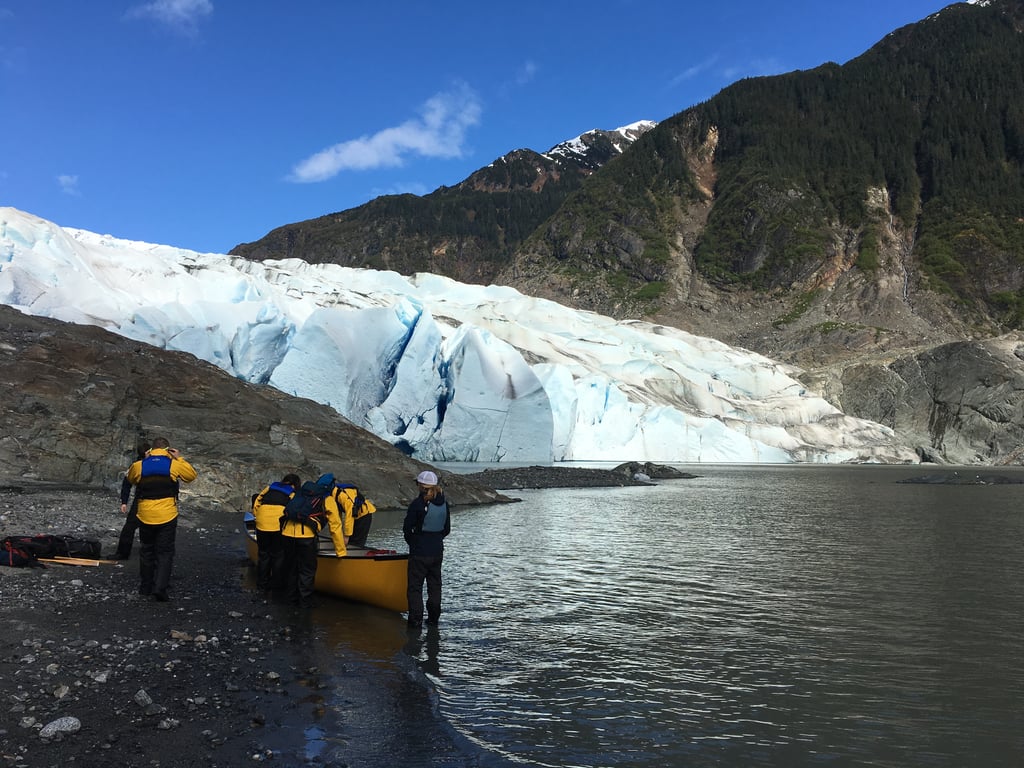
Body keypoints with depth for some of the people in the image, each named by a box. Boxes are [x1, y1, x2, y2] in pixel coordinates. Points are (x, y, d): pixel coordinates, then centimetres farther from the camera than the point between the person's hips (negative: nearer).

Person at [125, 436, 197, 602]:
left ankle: (145, 586, 26)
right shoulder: (174, 465, -8)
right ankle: (160, 587, -8)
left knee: (146, 551, 18)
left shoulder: (139, 465, -2)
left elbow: (131, 479, 19)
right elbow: (192, 475, 8)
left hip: (145, 516, 2)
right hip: (167, 517, -2)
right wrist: (179, 459, 11)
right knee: (165, 553, 4)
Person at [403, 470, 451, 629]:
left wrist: (413, 542, 7)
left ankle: (416, 619, 4)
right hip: (438, 551, 5)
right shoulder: (444, 503, 1)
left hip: (419, 552, -5)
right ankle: (434, 617, 22)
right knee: (435, 585, 16)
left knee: (415, 586, 4)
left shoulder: (418, 503, -16)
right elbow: (447, 529, 7)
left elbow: (407, 528, -10)